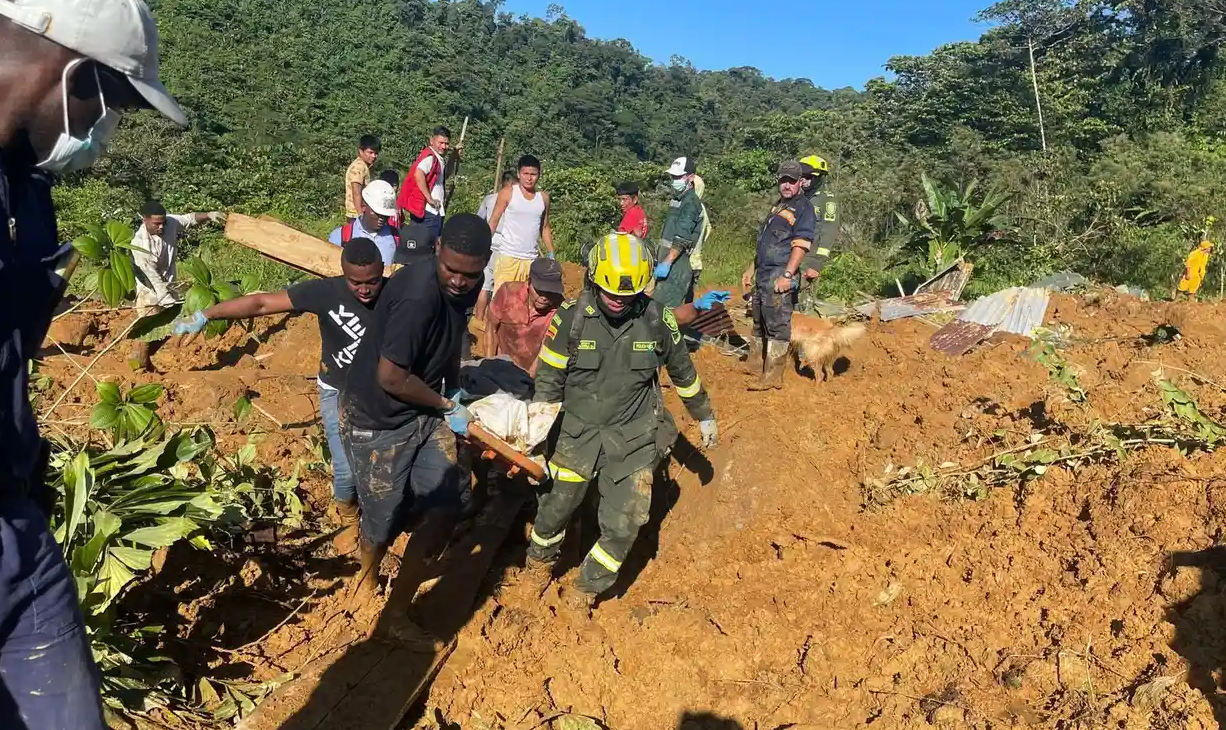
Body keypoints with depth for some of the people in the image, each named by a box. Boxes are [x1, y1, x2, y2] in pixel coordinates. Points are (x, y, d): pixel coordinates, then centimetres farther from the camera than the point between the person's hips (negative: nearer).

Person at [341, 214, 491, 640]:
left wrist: (454, 389, 7)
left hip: (426, 412, 7)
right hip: (378, 420, -7)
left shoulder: (466, 286, -5)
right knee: (384, 519, 9)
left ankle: (398, 612, 20)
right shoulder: (418, 296, -32)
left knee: (442, 512, 0)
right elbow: (390, 377, -27)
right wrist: (447, 406, -14)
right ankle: (368, 575, 45)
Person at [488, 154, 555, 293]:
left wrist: (551, 254, 10)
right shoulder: (508, 193, -2)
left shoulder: (544, 197, 9)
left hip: (532, 258, 3)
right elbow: (494, 221, 0)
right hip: (508, 256, -3)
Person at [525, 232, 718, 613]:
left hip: (633, 439, 1)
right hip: (577, 433, 0)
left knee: (623, 526, 0)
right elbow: (548, 380, -4)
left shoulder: (657, 321, -9)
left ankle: (586, 588, 26)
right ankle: (541, 560, 44)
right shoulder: (570, 320, -12)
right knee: (554, 507, 9)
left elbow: (682, 371, 8)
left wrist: (705, 415, 19)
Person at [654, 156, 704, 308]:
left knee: (666, 307, -14)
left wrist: (667, 262, -28)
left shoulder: (691, 202, -12)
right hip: (669, 260, 10)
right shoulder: (677, 198, 19)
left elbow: (682, 239, -22)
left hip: (679, 263, -10)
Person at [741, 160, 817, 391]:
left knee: (777, 326, -7)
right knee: (759, 323, 17)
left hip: (779, 276, -9)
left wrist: (787, 275, -25)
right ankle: (754, 367, 29)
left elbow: (801, 244, -17)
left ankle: (772, 377, -5)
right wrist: (751, 269, 23)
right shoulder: (779, 206, 22)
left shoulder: (804, 208, -6)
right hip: (763, 274, 9)